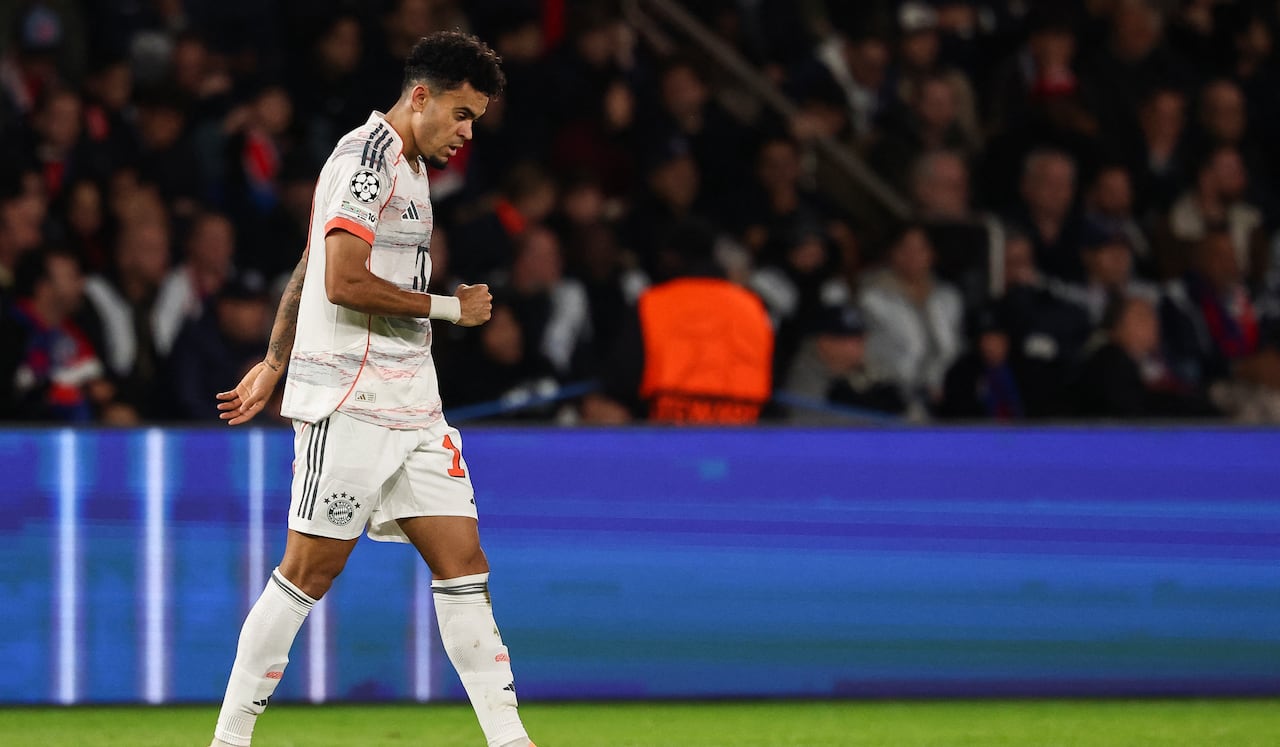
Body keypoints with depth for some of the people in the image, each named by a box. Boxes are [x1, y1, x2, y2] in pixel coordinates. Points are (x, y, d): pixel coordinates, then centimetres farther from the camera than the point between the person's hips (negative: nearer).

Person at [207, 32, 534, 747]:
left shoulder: (407, 168, 19)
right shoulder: (366, 157, -11)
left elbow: (309, 269, 26)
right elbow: (343, 281, -21)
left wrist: (273, 363, 31)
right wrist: (449, 307, -12)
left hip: (412, 407, 9)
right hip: (348, 403, -9)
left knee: (463, 560, 0)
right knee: (311, 570, -5)